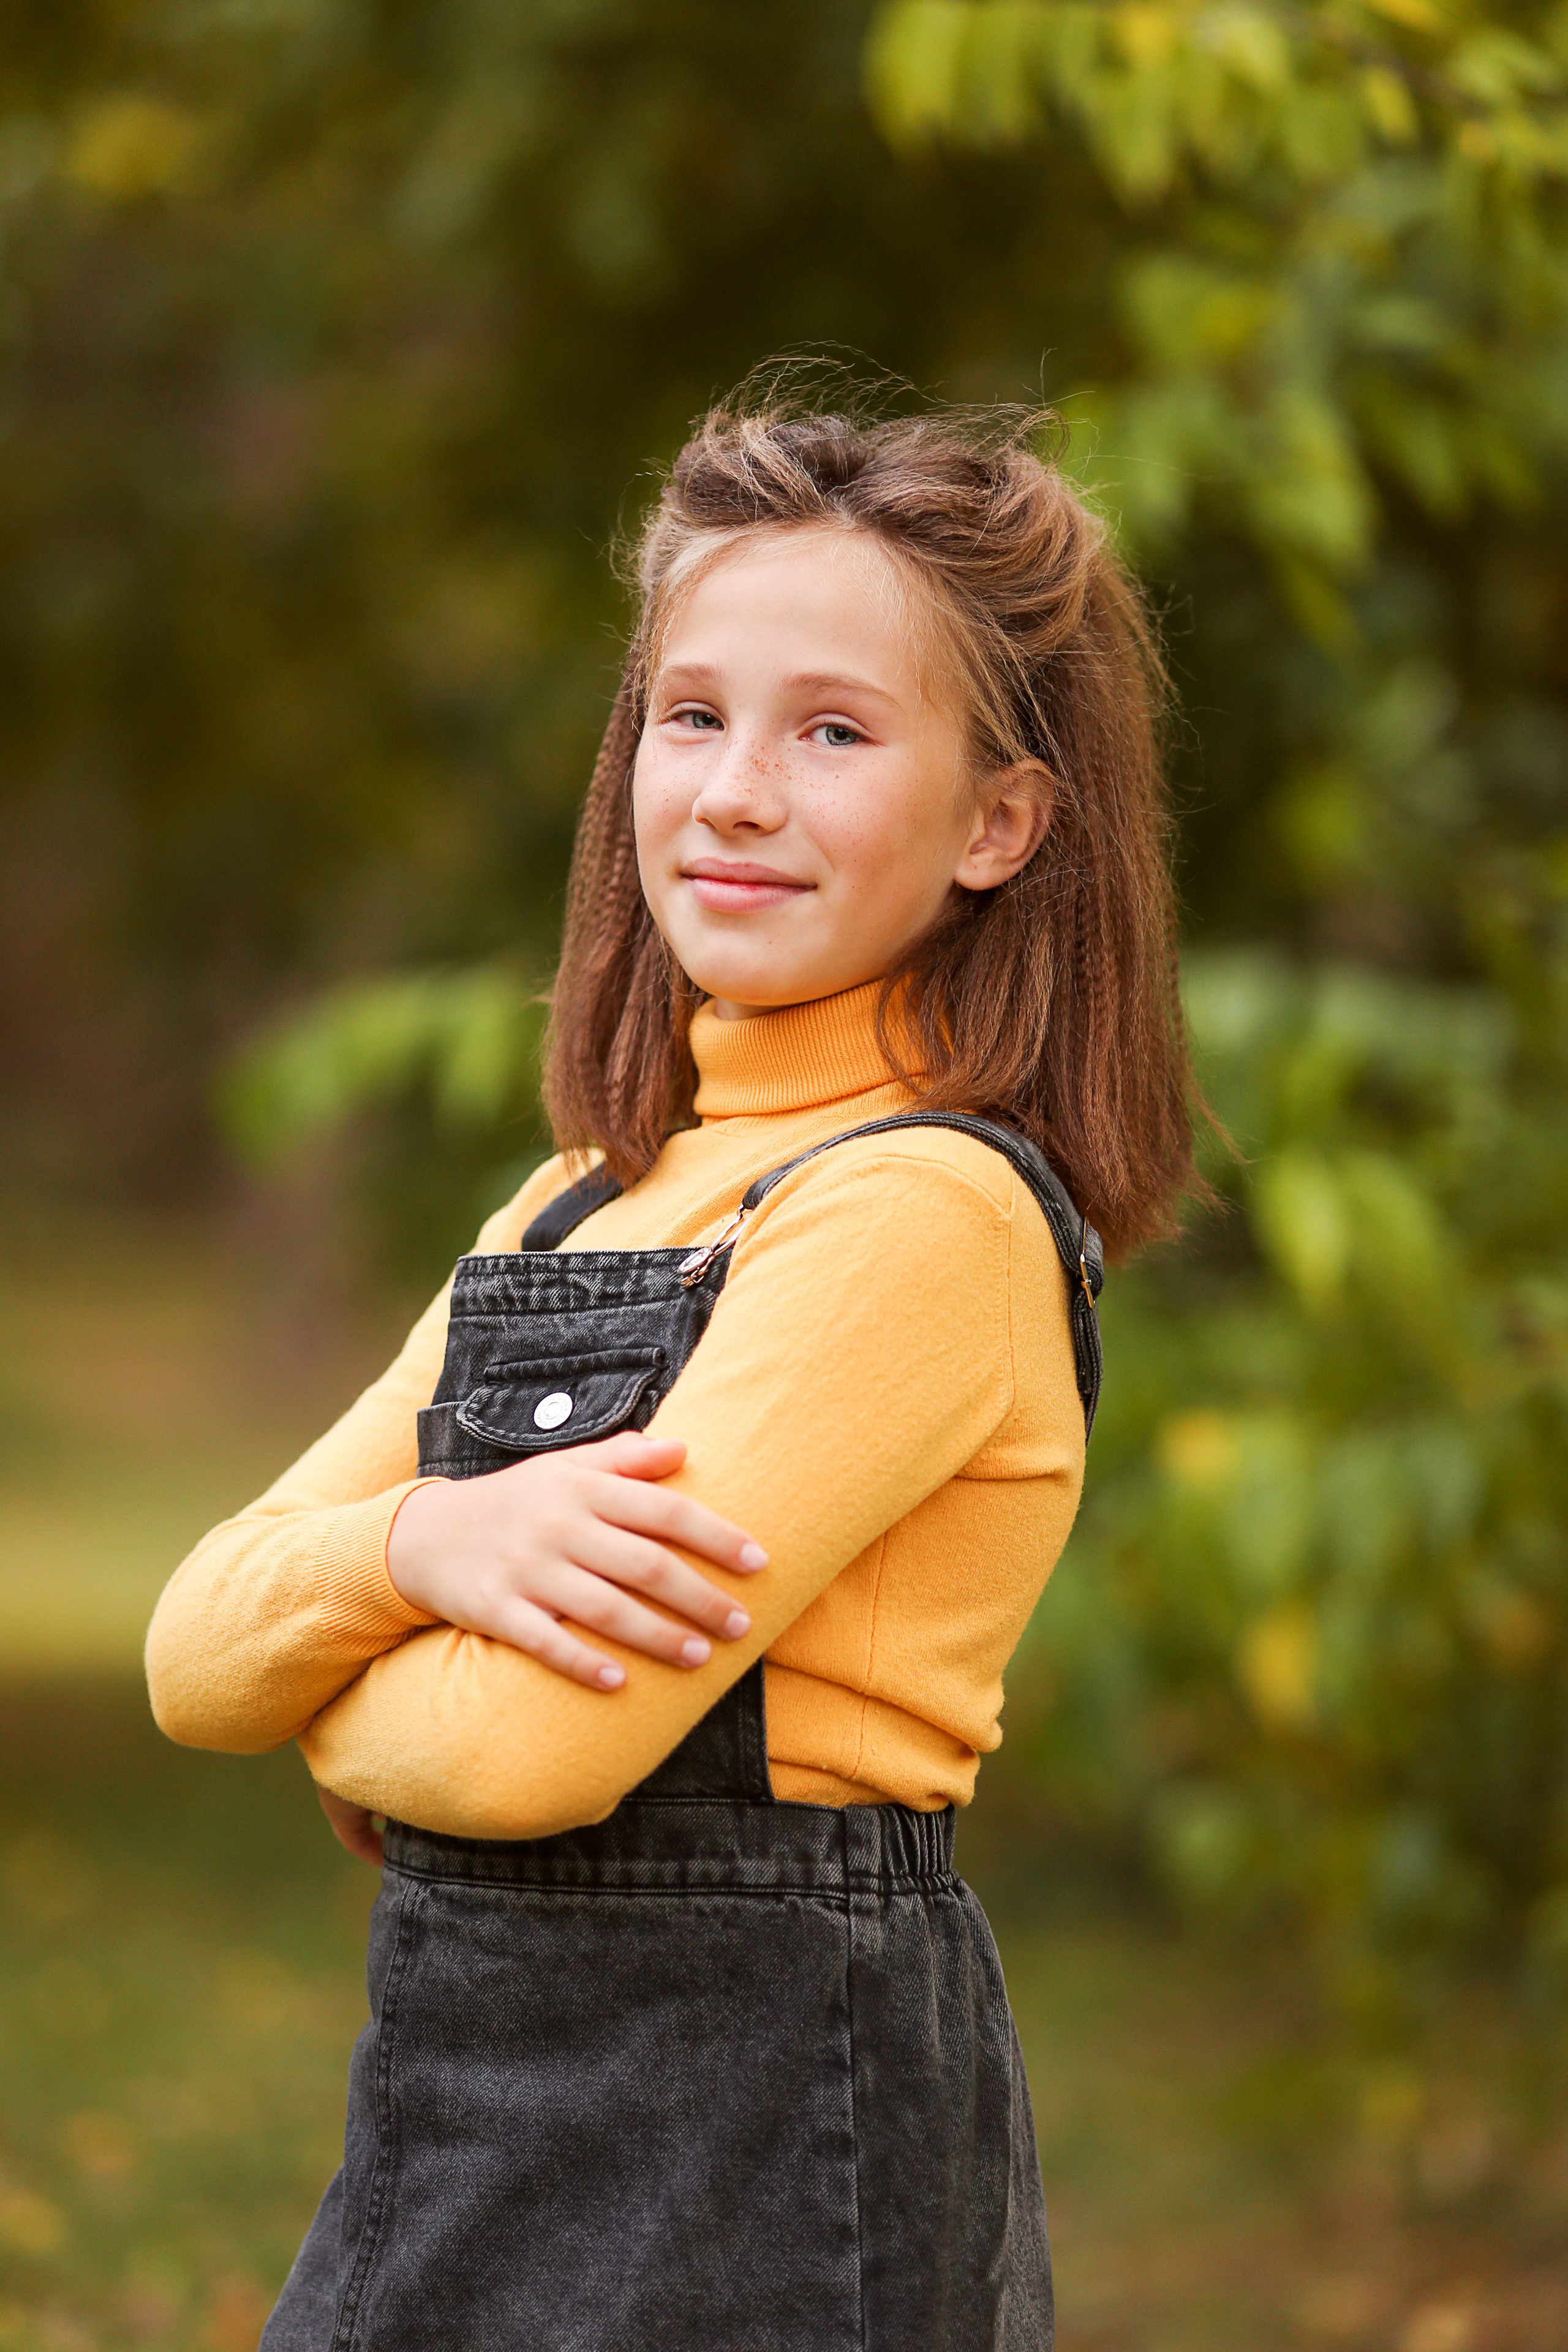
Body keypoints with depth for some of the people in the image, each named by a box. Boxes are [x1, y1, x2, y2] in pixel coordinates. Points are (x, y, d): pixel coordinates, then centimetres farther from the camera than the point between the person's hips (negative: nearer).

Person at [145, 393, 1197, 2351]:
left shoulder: (933, 1214, -15)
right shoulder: (588, 1199, 11)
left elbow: (528, 1747, -22)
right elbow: (199, 1650, 4)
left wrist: (342, 1711, -1)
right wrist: (426, 1544, -16)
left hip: (751, 2190, -7)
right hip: (475, 2149, 7)